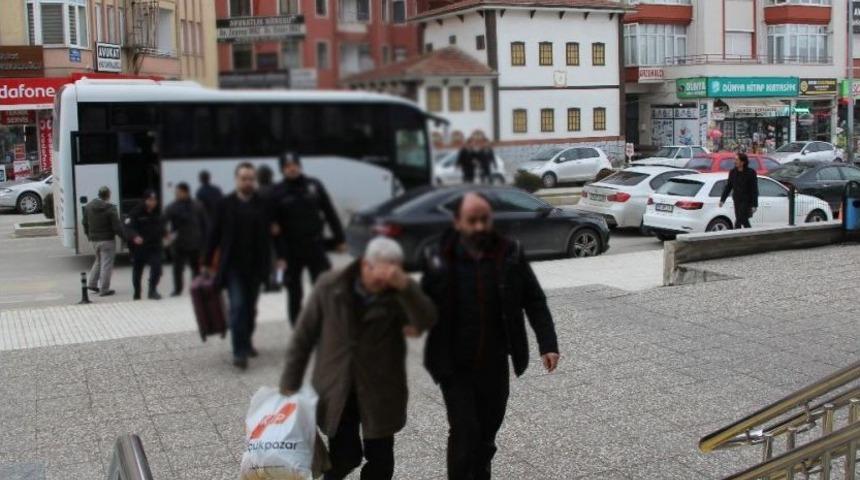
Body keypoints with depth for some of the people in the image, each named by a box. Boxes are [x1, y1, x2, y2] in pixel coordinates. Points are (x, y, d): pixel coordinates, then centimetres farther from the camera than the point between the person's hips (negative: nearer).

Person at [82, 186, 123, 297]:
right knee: (106, 264, -1)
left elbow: (85, 223, 13)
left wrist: (88, 235, 25)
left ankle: (92, 283, 20)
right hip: (107, 240, -7)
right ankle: (104, 289, 1)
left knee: (99, 261, 24)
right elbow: (117, 226, -17)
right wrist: (124, 236, -6)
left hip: (93, 240, 7)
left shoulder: (89, 206, 4)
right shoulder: (110, 209, -16)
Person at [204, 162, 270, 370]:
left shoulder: (263, 204, 1)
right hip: (232, 265, -2)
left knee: (250, 307, 12)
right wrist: (208, 262, 1)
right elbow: (214, 234, 1)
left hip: (255, 265, 2)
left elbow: (271, 233, 3)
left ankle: (246, 343, 29)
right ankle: (239, 351, -9)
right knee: (237, 306, -9)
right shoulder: (225, 204, -1)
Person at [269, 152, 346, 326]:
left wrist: (339, 239, 3)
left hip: (315, 246, 1)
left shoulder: (314, 185, 2)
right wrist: (280, 255, -13)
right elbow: (275, 228, -7)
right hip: (292, 251, -1)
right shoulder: (278, 193, -4)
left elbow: (330, 213, 6)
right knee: (294, 293, 9)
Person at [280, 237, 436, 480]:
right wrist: (290, 384, 1)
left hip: (381, 390, 1)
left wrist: (404, 285, -43)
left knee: (380, 460, 8)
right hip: (336, 389, 0)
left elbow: (426, 321, -30)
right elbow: (304, 336, -1)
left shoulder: (399, 295, -10)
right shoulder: (330, 286, -8)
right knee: (345, 455, 2)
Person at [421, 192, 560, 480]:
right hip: (455, 367, -2)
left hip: (495, 365, 2)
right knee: (465, 432, -8)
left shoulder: (510, 254, -5)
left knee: (487, 432, 15)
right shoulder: (439, 258, -9)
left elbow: (534, 301, 0)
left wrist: (547, 344, -10)